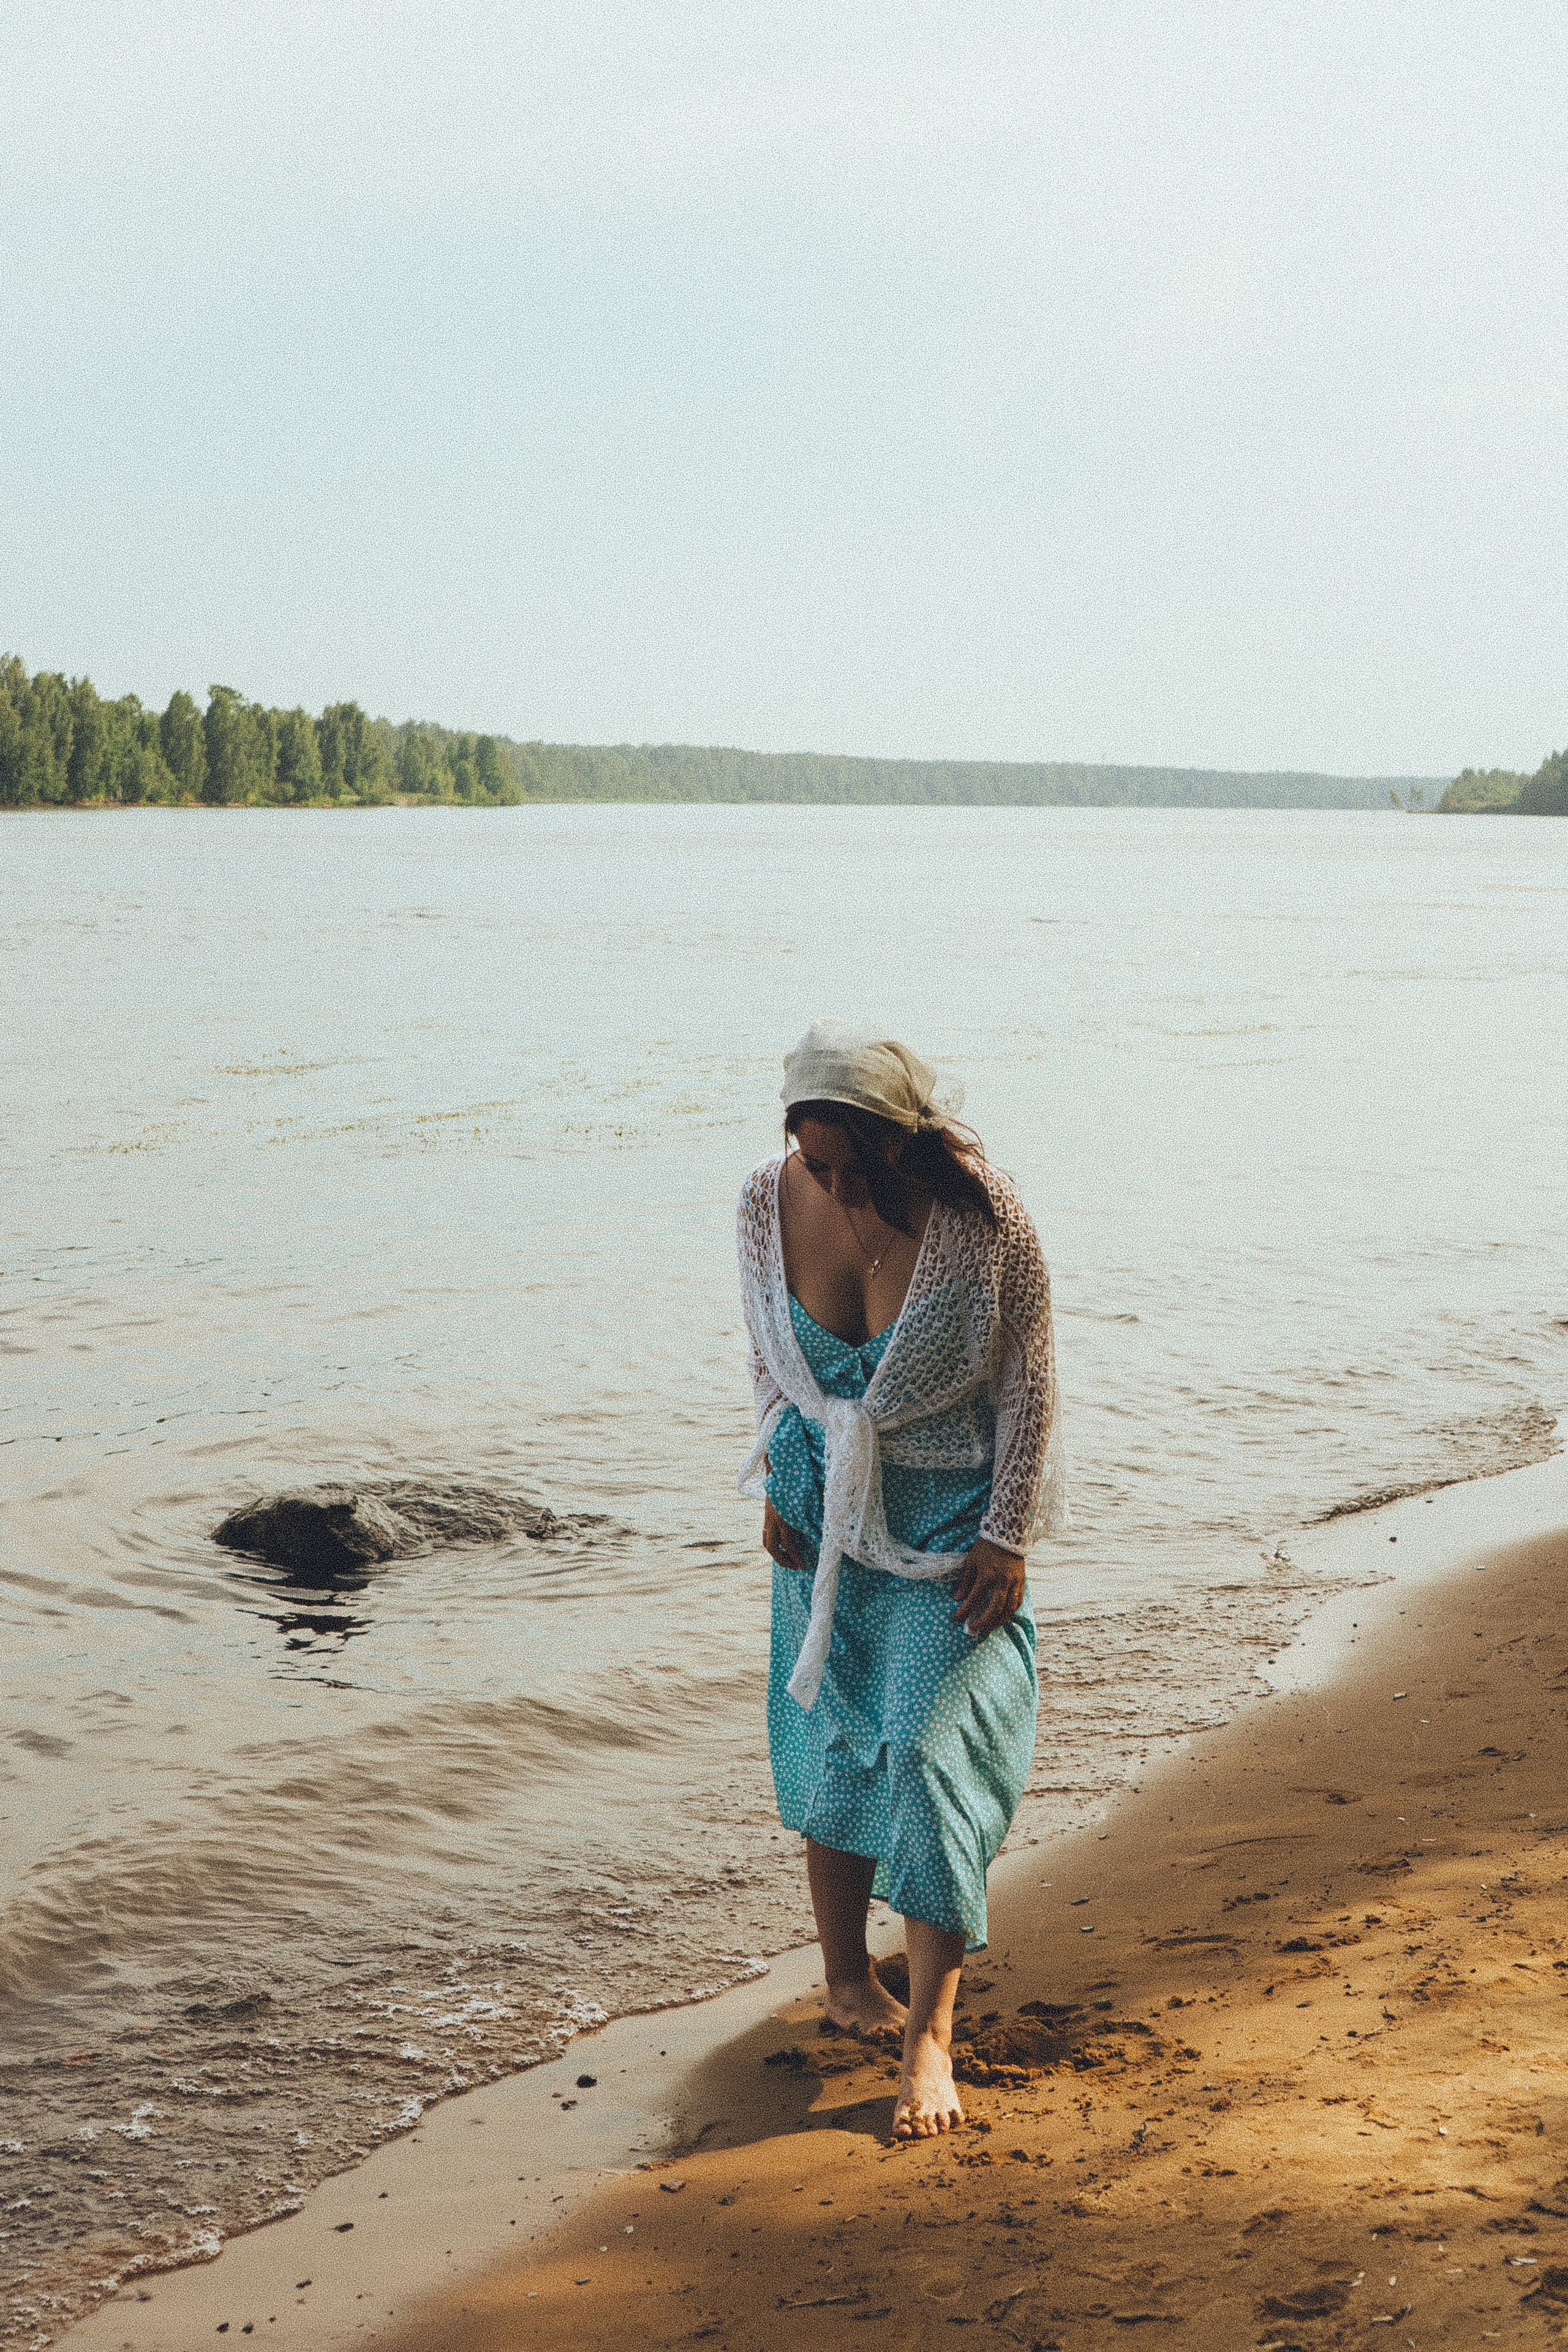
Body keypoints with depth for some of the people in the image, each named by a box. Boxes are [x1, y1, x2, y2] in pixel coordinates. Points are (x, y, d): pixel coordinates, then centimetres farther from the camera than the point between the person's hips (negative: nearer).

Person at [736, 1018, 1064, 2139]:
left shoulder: (983, 1214, -21)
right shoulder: (772, 1199, -10)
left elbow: (1029, 1383, -11)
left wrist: (1007, 1537, -12)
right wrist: (777, 1483, 4)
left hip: (950, 1519, -3)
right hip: (825, 1509, 4)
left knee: (934, 1752, -10)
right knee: (829, 1741, 11)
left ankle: (931, 2031, -4)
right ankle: (847, 1975, 29)